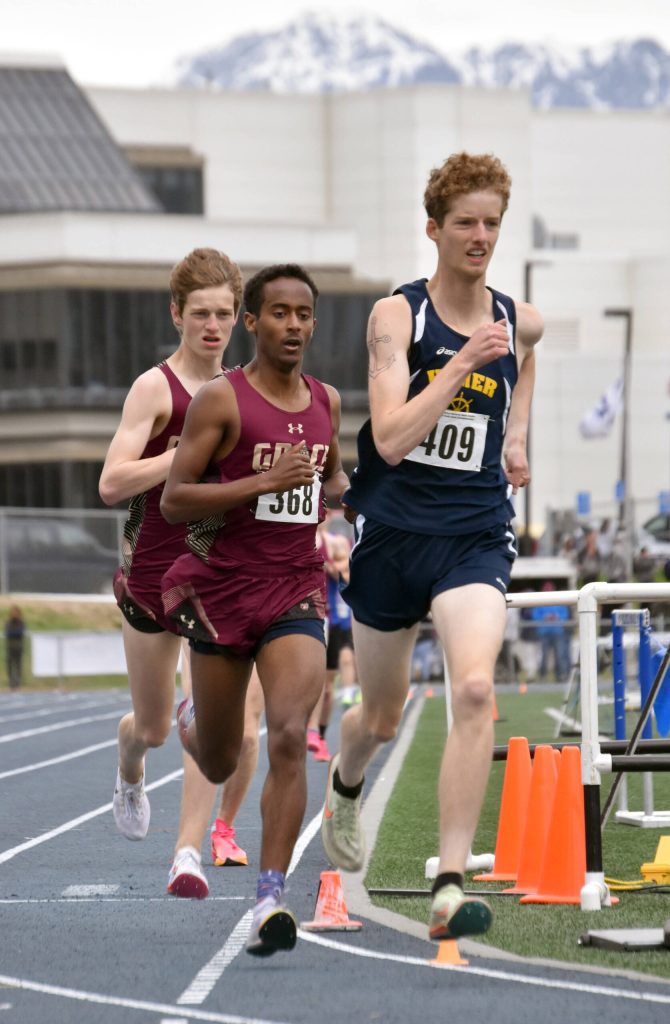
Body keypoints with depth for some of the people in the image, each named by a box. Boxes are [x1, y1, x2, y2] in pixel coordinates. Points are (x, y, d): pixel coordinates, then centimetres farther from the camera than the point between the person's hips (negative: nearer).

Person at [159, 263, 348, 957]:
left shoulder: (326, 402, 8)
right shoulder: (220, 400, -8)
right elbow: (172, 500, -14)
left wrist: (344, 491, 5)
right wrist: (264, 482, -23)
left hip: (296, 592, 2)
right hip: (221, 589, -2)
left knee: (290, 740, -19)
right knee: (219, 766, 12)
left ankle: (271, 899, -20)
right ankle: (190, 719, 52)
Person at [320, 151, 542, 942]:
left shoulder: (520, 321, 5)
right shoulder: (397, 314, -8)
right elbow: (390, 437, -20)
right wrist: (464, 361, -25)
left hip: (475, 534, 1)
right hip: (392, 530, -1)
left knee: (474, 689, -25)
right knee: (383, 715, 16)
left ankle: (449, 887, -27)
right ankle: (344, 788, 54)